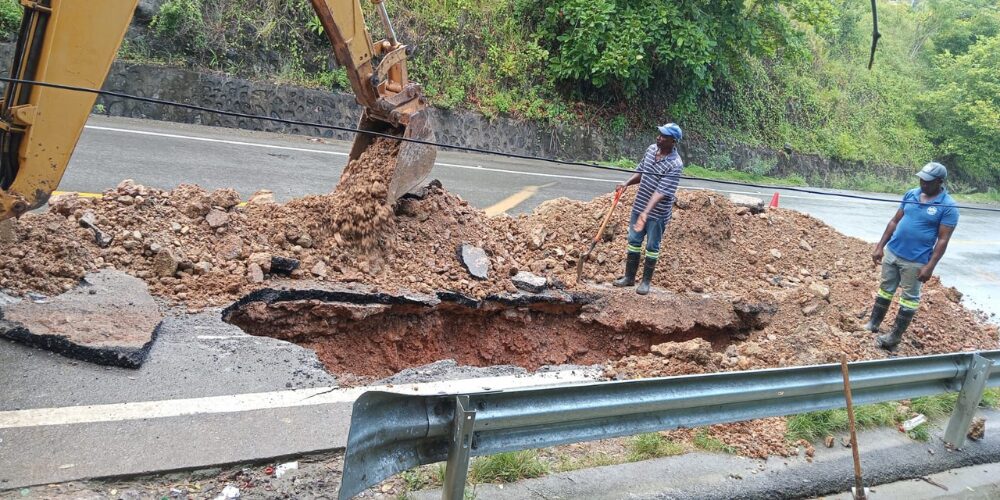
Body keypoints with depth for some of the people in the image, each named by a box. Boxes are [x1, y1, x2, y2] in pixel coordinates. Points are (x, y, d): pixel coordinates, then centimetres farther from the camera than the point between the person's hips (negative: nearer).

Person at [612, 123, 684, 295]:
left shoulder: (675, 164, -23)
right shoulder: (651, 149, -2)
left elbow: (661, 191, -31)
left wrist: (646, 212, -39)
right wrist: (626, 184, -4)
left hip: (658, 212, -6)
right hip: (639, 205, 7)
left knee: (652, 247, 7)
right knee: (634, 241, 14)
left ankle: (646, 281, 20)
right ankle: (629, 277, 27)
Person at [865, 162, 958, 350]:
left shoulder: (948, 206, -13)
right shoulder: (911, 194, 2)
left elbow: (943, 240, -14)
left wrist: (930, 266, -19)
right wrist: (880, 246, 6)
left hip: (916, 261, -5)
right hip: (892, 252, 5)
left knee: (909, 298, 8)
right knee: (885, 289, 16)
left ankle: (895, 336, 16)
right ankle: (873, 324, 29)